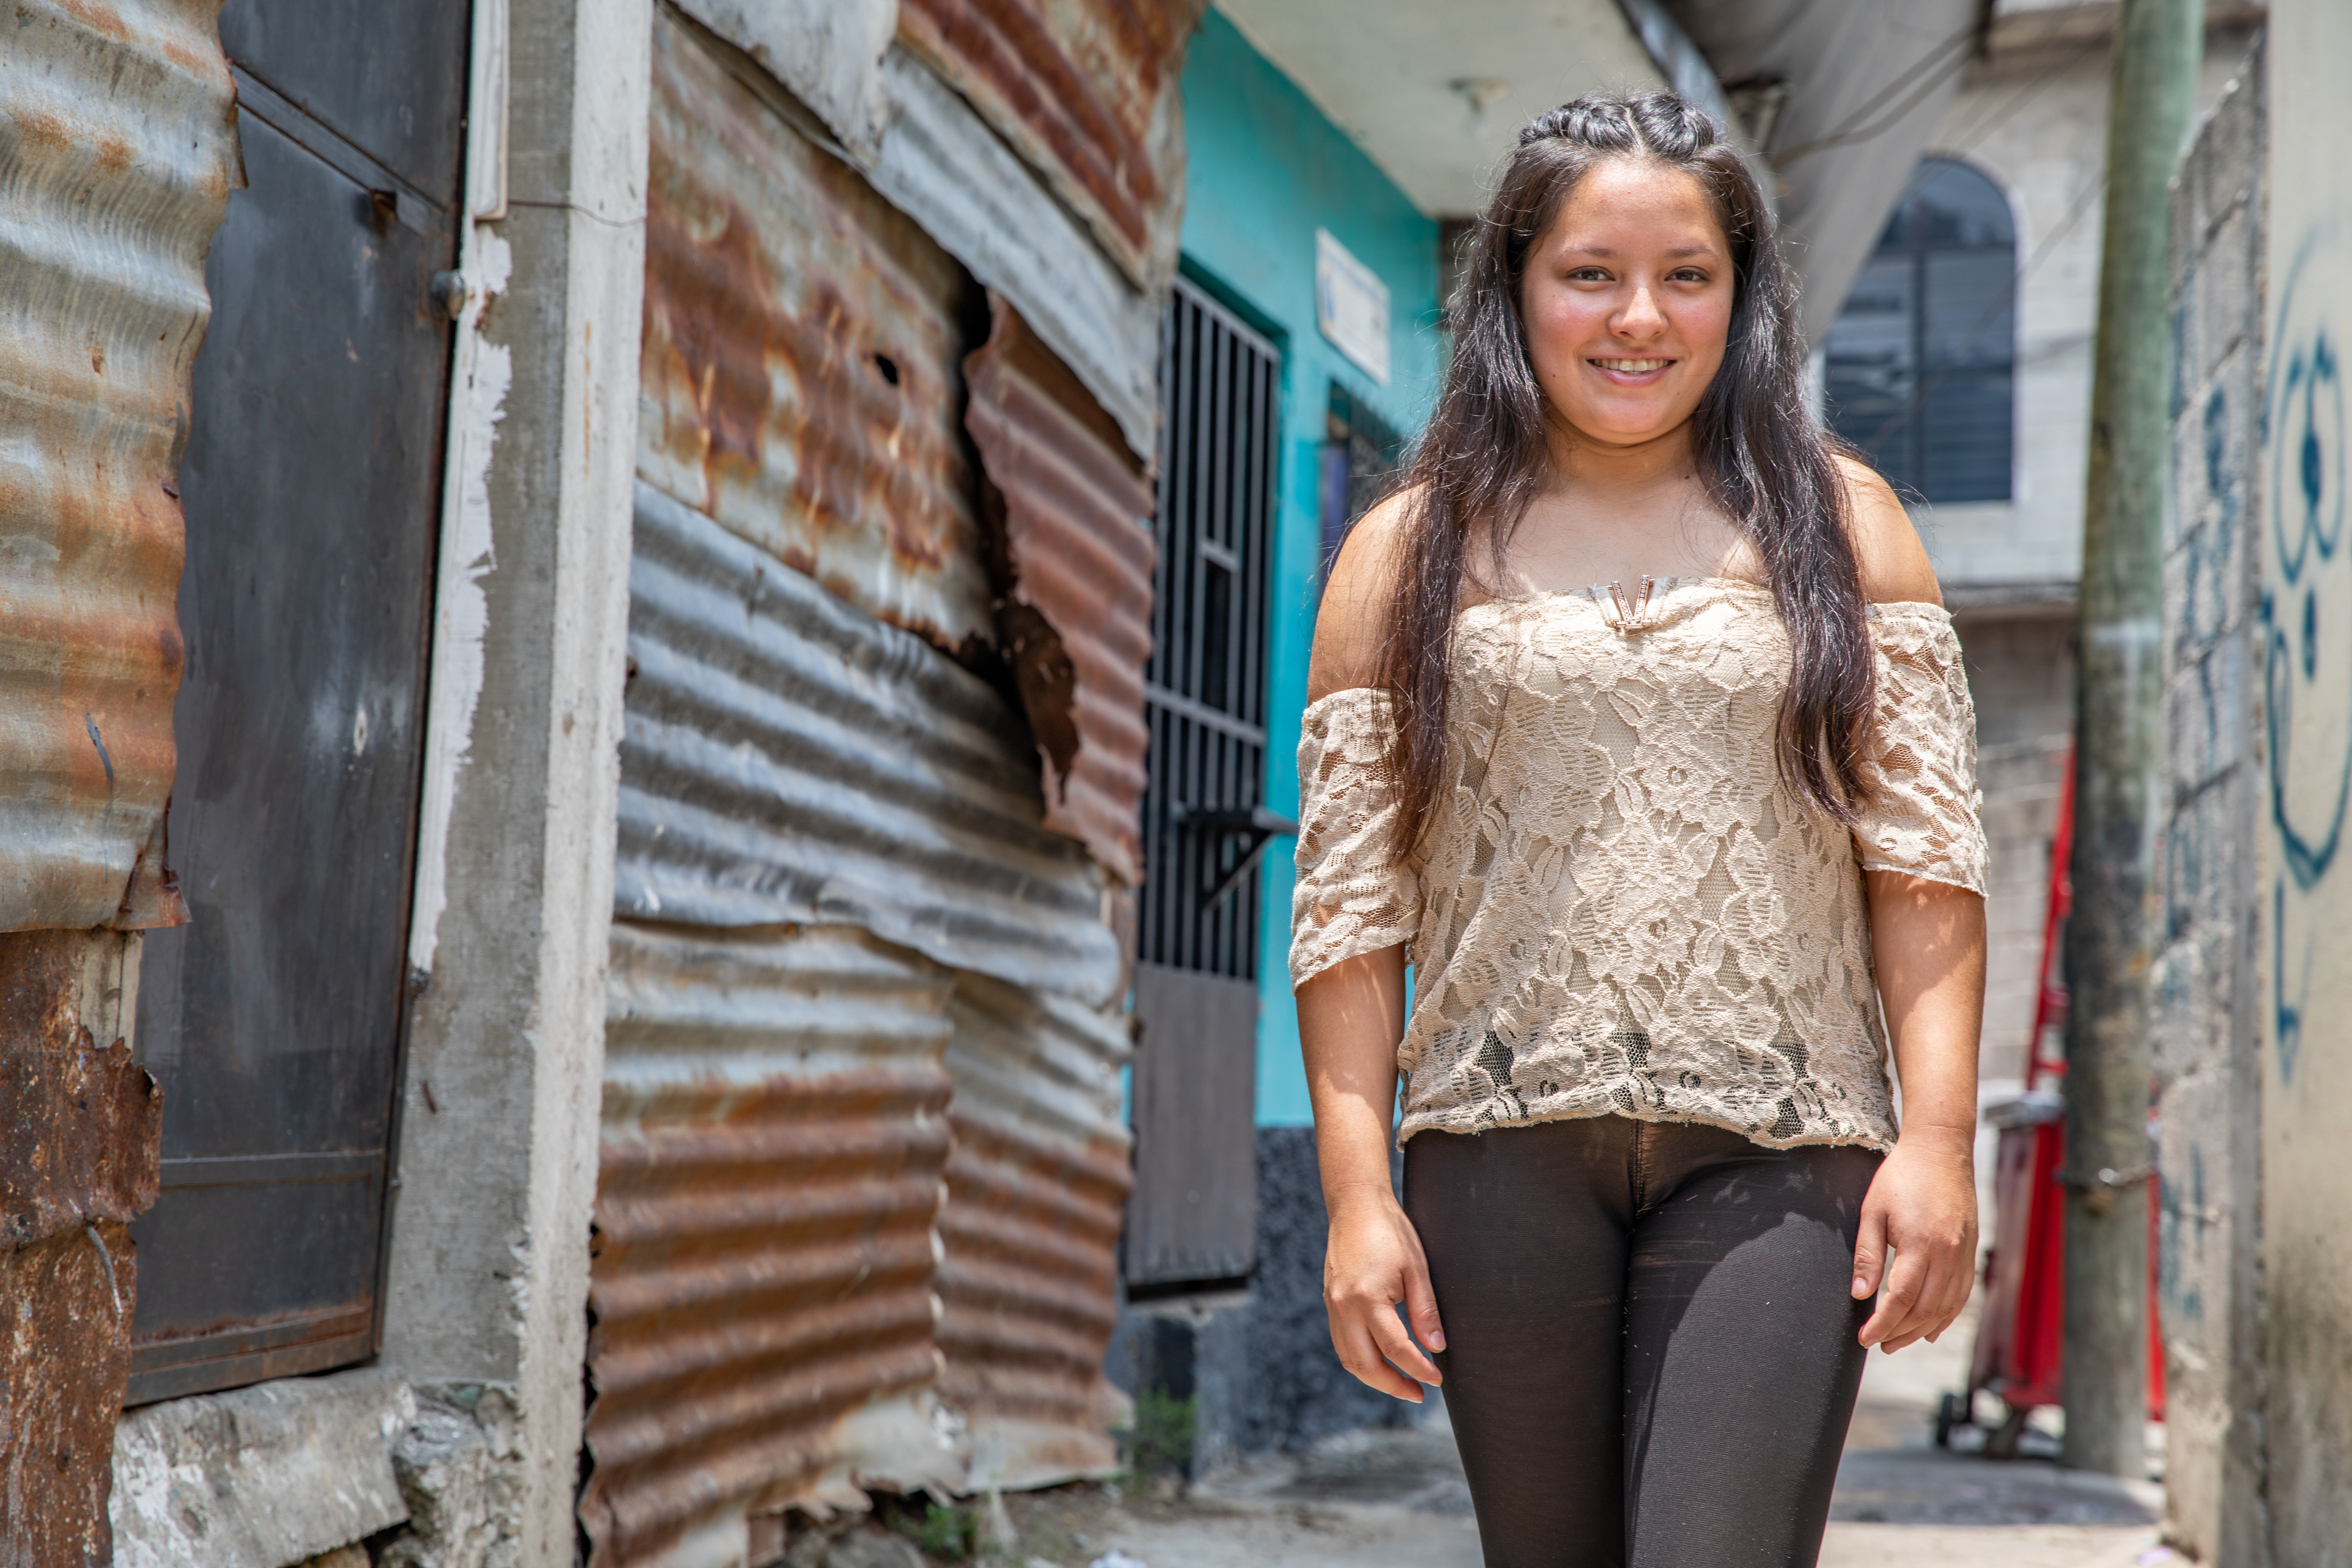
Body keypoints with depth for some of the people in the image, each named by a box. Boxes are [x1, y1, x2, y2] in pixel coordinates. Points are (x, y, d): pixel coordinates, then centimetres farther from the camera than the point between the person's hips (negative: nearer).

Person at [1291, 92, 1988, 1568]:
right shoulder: (1410, 554, 8)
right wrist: (1358, 1188, -2)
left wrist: (1939, 1136, -6)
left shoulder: (1841, 523, 9)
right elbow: (1350, 899, 5)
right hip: (1505, 1143, 1)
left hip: (1771, 1160, -1)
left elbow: (1925, 856, 4)